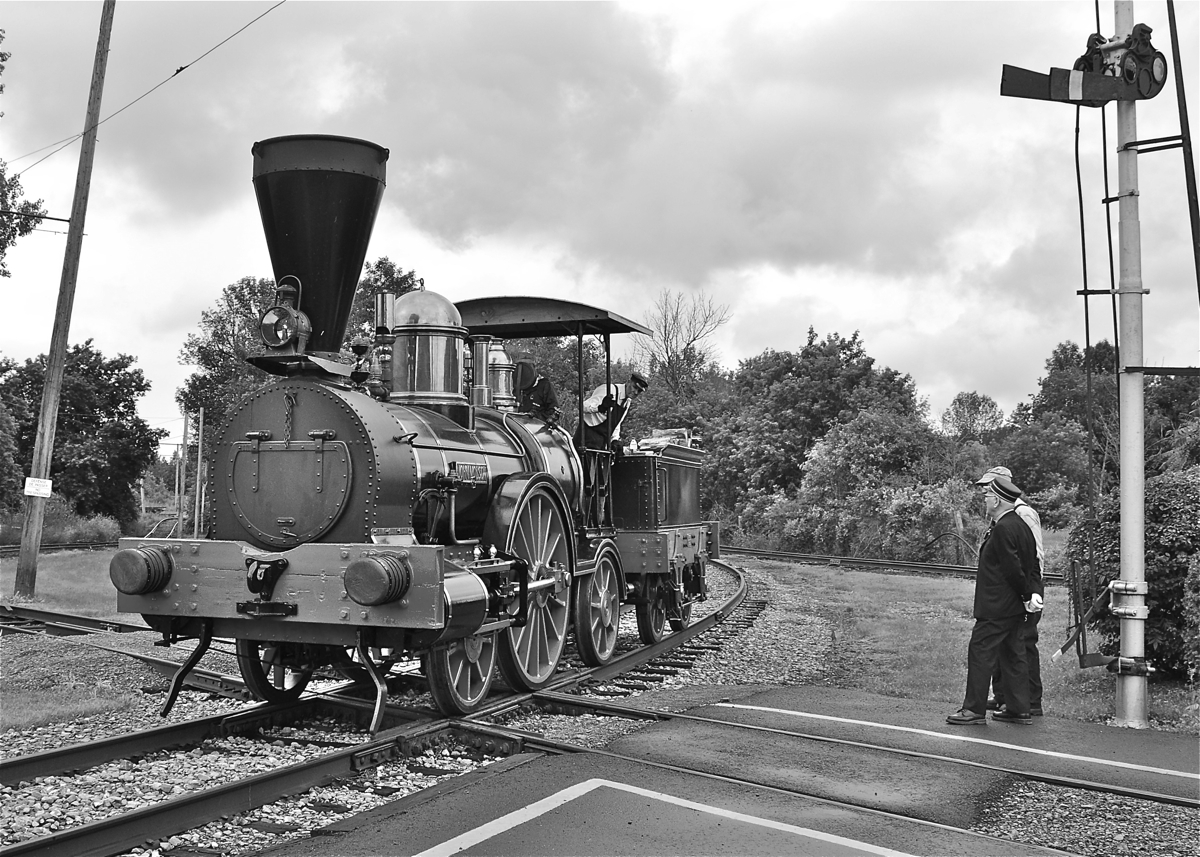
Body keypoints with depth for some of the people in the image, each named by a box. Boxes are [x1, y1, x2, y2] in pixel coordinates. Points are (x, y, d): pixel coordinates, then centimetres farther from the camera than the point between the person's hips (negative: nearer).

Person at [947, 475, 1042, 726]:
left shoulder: (1002, 529, -19)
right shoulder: (1021, 525, 12)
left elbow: (1013, 568, -21)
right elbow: (1033, 564, 15)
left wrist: (1027, 595, -11)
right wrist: (1031, 592, 9)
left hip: (996, 607, -10)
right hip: (1014, 606, 10)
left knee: (980, 651, -3)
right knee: (1012, 654, 14)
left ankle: (974, 709, 1)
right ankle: (1018, 710, 19)